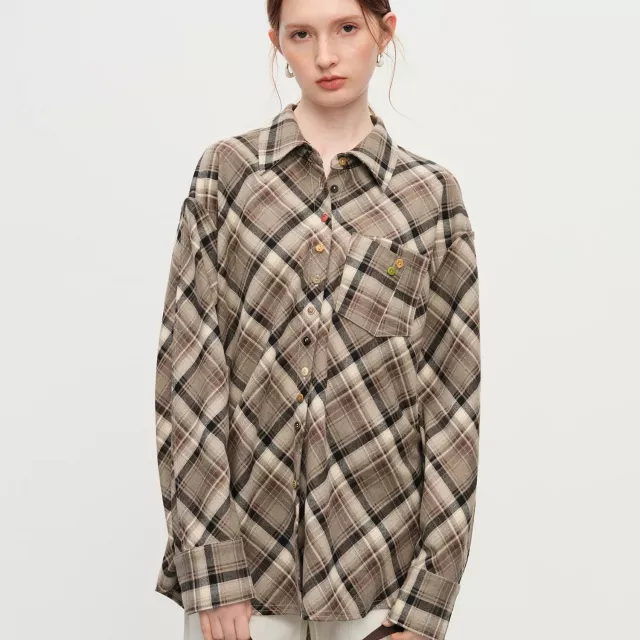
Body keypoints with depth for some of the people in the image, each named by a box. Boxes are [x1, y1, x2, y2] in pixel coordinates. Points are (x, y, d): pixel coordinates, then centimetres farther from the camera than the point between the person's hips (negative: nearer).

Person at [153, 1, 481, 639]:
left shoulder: (431, 195, 0)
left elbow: (453, 401, -1)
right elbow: (187, 372, -5)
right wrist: (211, 570, -10)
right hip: (243, 541, 0)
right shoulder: (225, 173, -1)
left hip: (380, 553, 0)